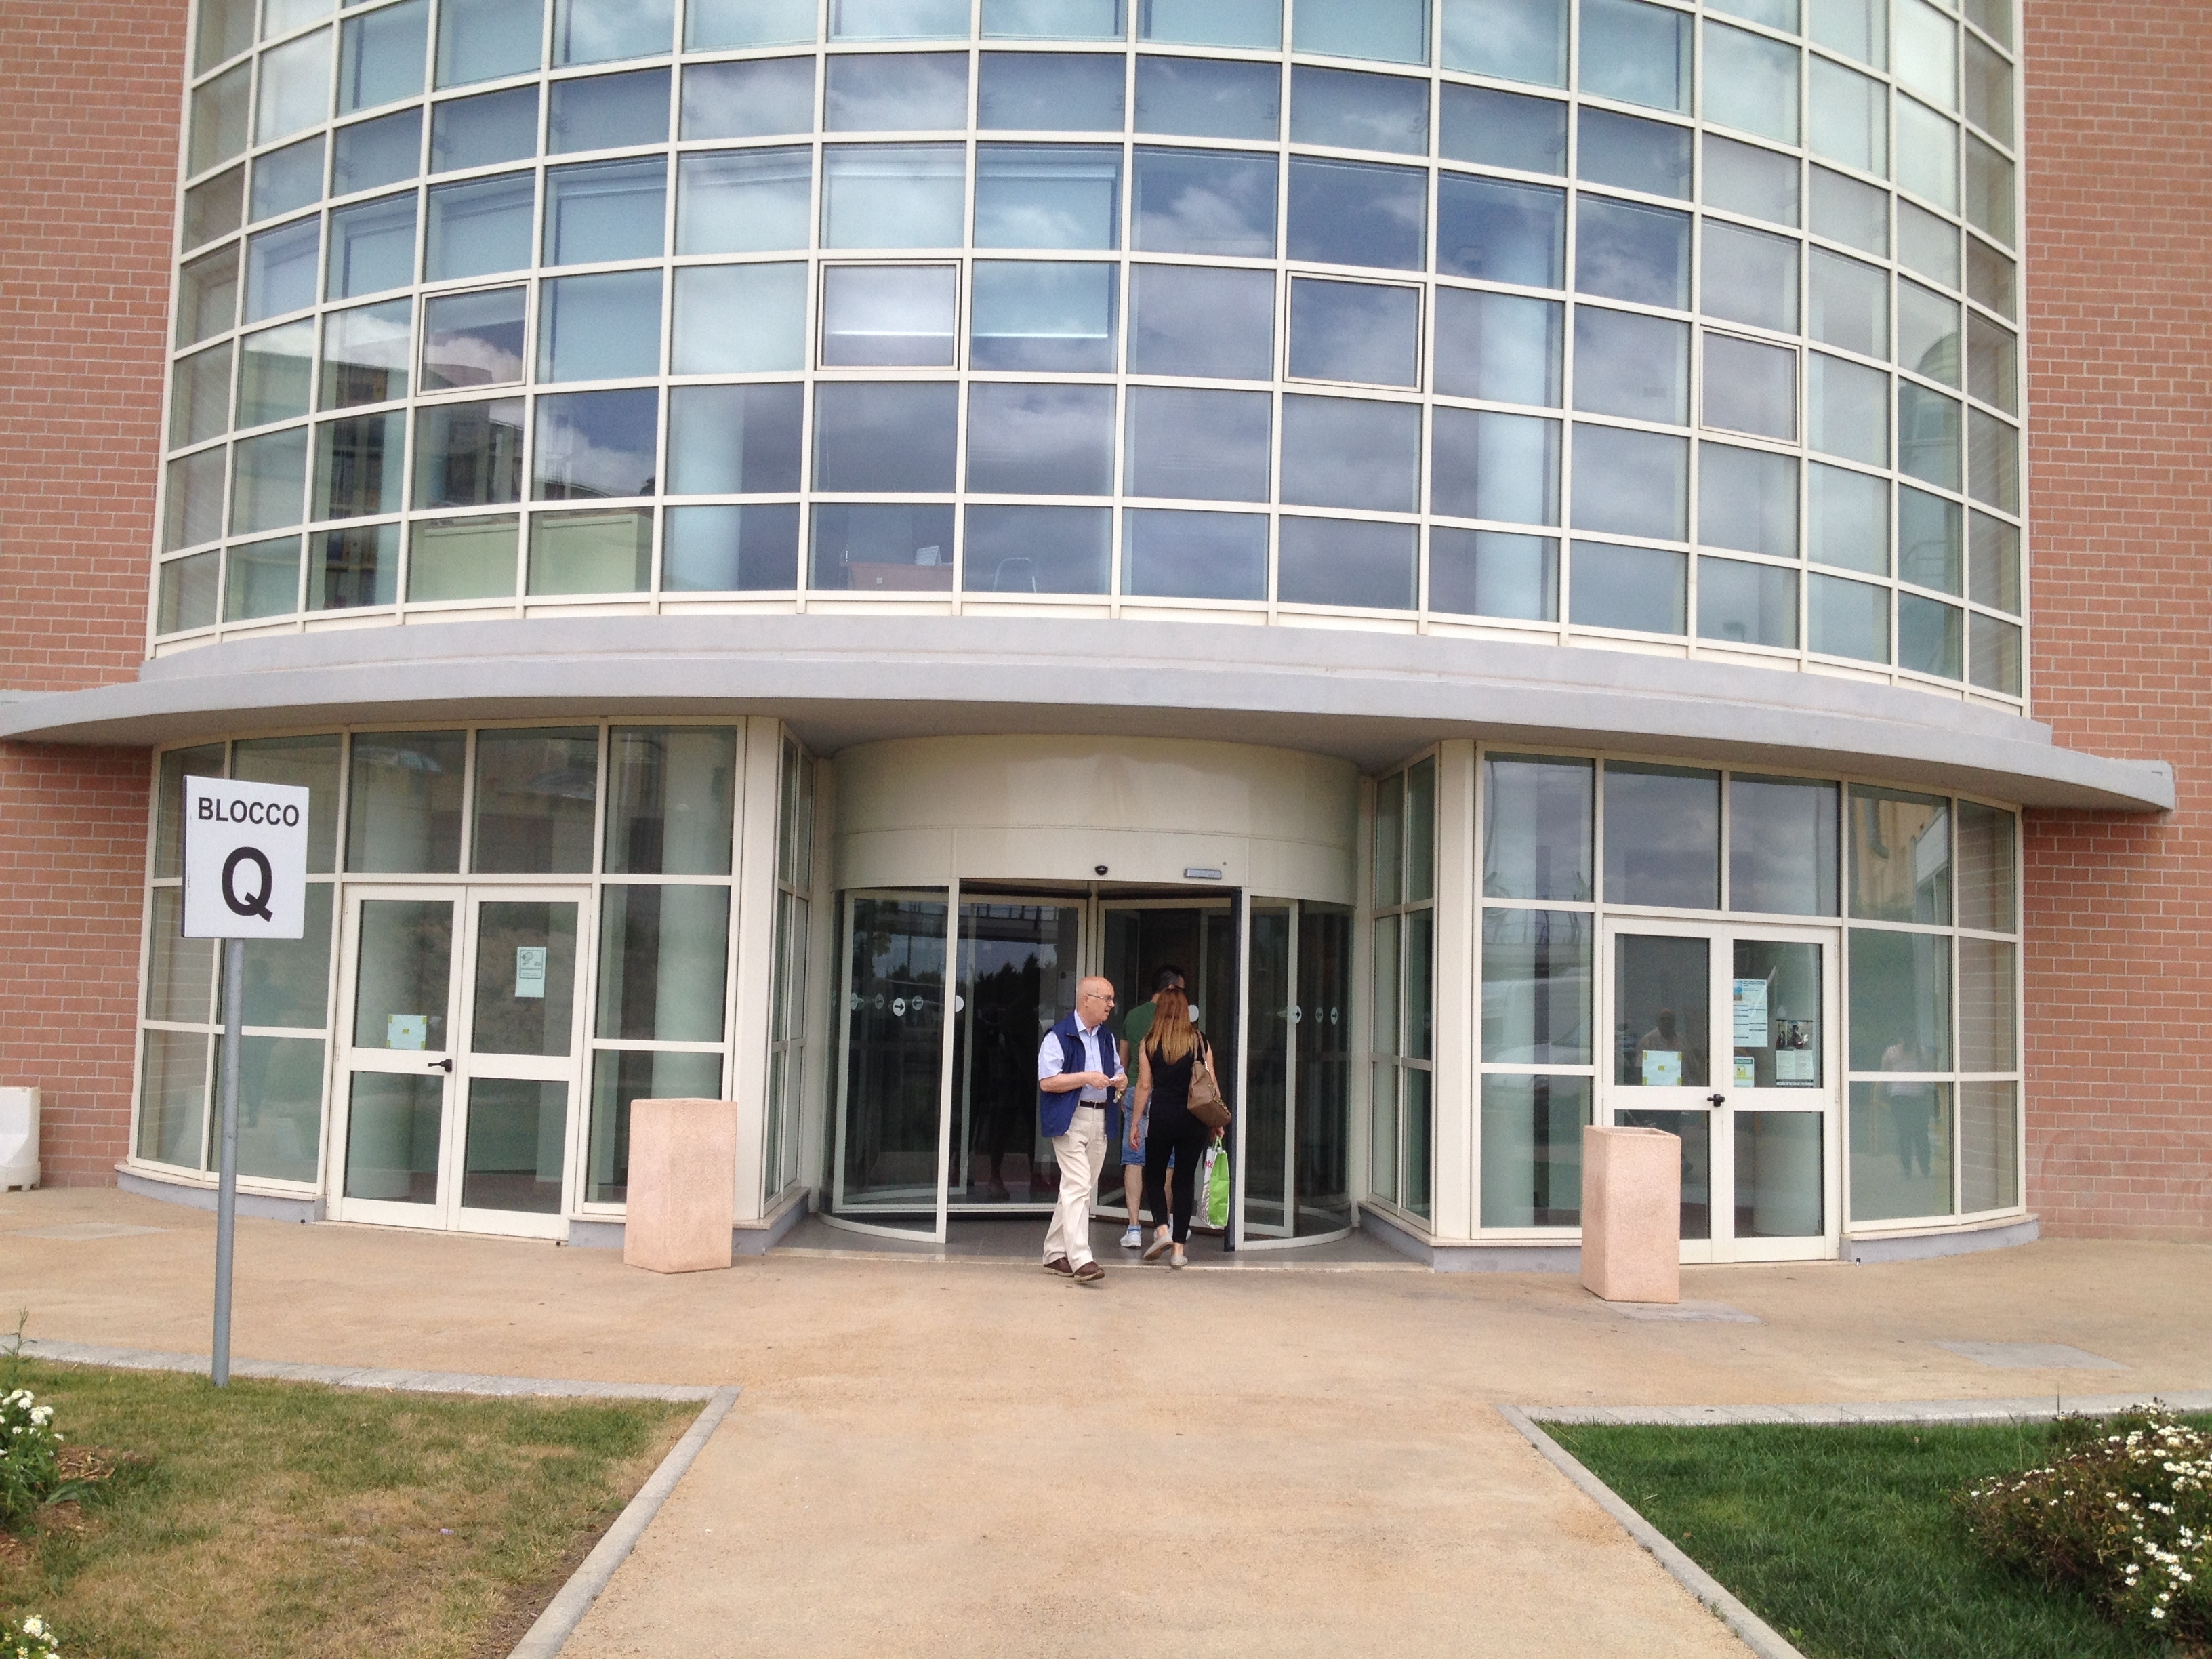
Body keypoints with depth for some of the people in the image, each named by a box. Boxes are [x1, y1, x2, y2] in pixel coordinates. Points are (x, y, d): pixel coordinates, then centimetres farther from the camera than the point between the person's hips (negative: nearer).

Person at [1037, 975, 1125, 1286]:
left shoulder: (1107, 1038, 16)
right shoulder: (1059, 1036, -8)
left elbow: (1117, 1071, 27)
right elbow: (1047, 1082, -14)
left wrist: (1121, 1080, 3)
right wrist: (1086, 1078, -20)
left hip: (1099, 1119, 8)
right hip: (1070, 1119, -8)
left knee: (1080, 1189, 11)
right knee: (1078, 1186, -15)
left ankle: (1055, 1254, 21)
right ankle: (1080, 1260, -18)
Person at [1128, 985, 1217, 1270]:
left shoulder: (1149, 1045, -1)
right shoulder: (1201, 1043, 2)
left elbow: (1144, 1086, -1)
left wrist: (1135, 1123, 6)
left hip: (1161, 1116, -1)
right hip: (1194, 1119, 1)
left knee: (1154, 1176, 15)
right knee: (1185, 1181, 8)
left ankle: (1163, 1229, -5)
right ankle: (1179, 1249, 7)